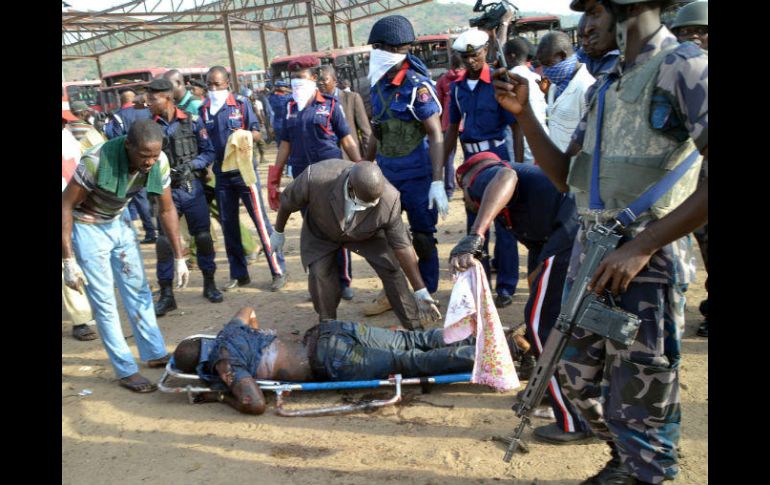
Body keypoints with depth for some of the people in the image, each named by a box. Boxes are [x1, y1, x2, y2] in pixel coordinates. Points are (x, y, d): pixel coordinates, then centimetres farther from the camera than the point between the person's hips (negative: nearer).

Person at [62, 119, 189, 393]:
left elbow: (167, 210, -5)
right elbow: (65, 206, -23)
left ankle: (155, 354, 24)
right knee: (104, 300, -3)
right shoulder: (96, 161, -33)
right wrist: (68, 260, -25)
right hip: (86, 226, -5)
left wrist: (179, 258, -4)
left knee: (138, 290, 11)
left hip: (118, 222, 5)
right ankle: (125, 371, 7)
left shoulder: (159, 162, -18)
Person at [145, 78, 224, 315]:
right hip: (166, 191, 0)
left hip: (192, 188, 0)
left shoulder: (190, 122, -2)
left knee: (203, 237, 7)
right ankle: (166, 294, 8)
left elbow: (209, 152, 1)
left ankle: (209, 283, 25)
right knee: (164, 241, -4)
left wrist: (190, 165, -13)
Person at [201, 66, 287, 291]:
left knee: (260, 220, -4)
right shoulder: (203, 109, 6)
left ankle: (278, 271, 2)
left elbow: (256, 132, -3)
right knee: (228, 224, 9)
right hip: (221, 174, 4)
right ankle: (238, 274, 21)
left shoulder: (241, 103, -3)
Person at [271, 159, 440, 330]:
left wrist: (421, 291, -22)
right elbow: (288, 201, -18)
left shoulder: (390, 199, -37)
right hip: (321, 232, 0)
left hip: (367, 233, 0)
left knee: (391, 269, -12)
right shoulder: (316, 178, -40)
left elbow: (402, 246, -26)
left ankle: (415, 328, 4)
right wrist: (278, 232, -1)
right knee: (319, 275, -13)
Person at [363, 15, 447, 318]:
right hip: (386, 173, 7)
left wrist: (437, 182, -23)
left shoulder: (416, 86, -15)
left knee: (422, 238, 3)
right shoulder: (379, 84, 6)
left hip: (416, 174, -7)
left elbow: (436, 136, -16)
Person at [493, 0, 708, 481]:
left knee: (638, 402, 3)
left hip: (645, 265, -8)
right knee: (579, 377, 20)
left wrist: (641, 247, -23)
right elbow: (565, 176, 16)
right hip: (589, 255, 9)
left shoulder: (684, 67, -10)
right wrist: (524, 114, 5)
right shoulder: (608, 85, 15)